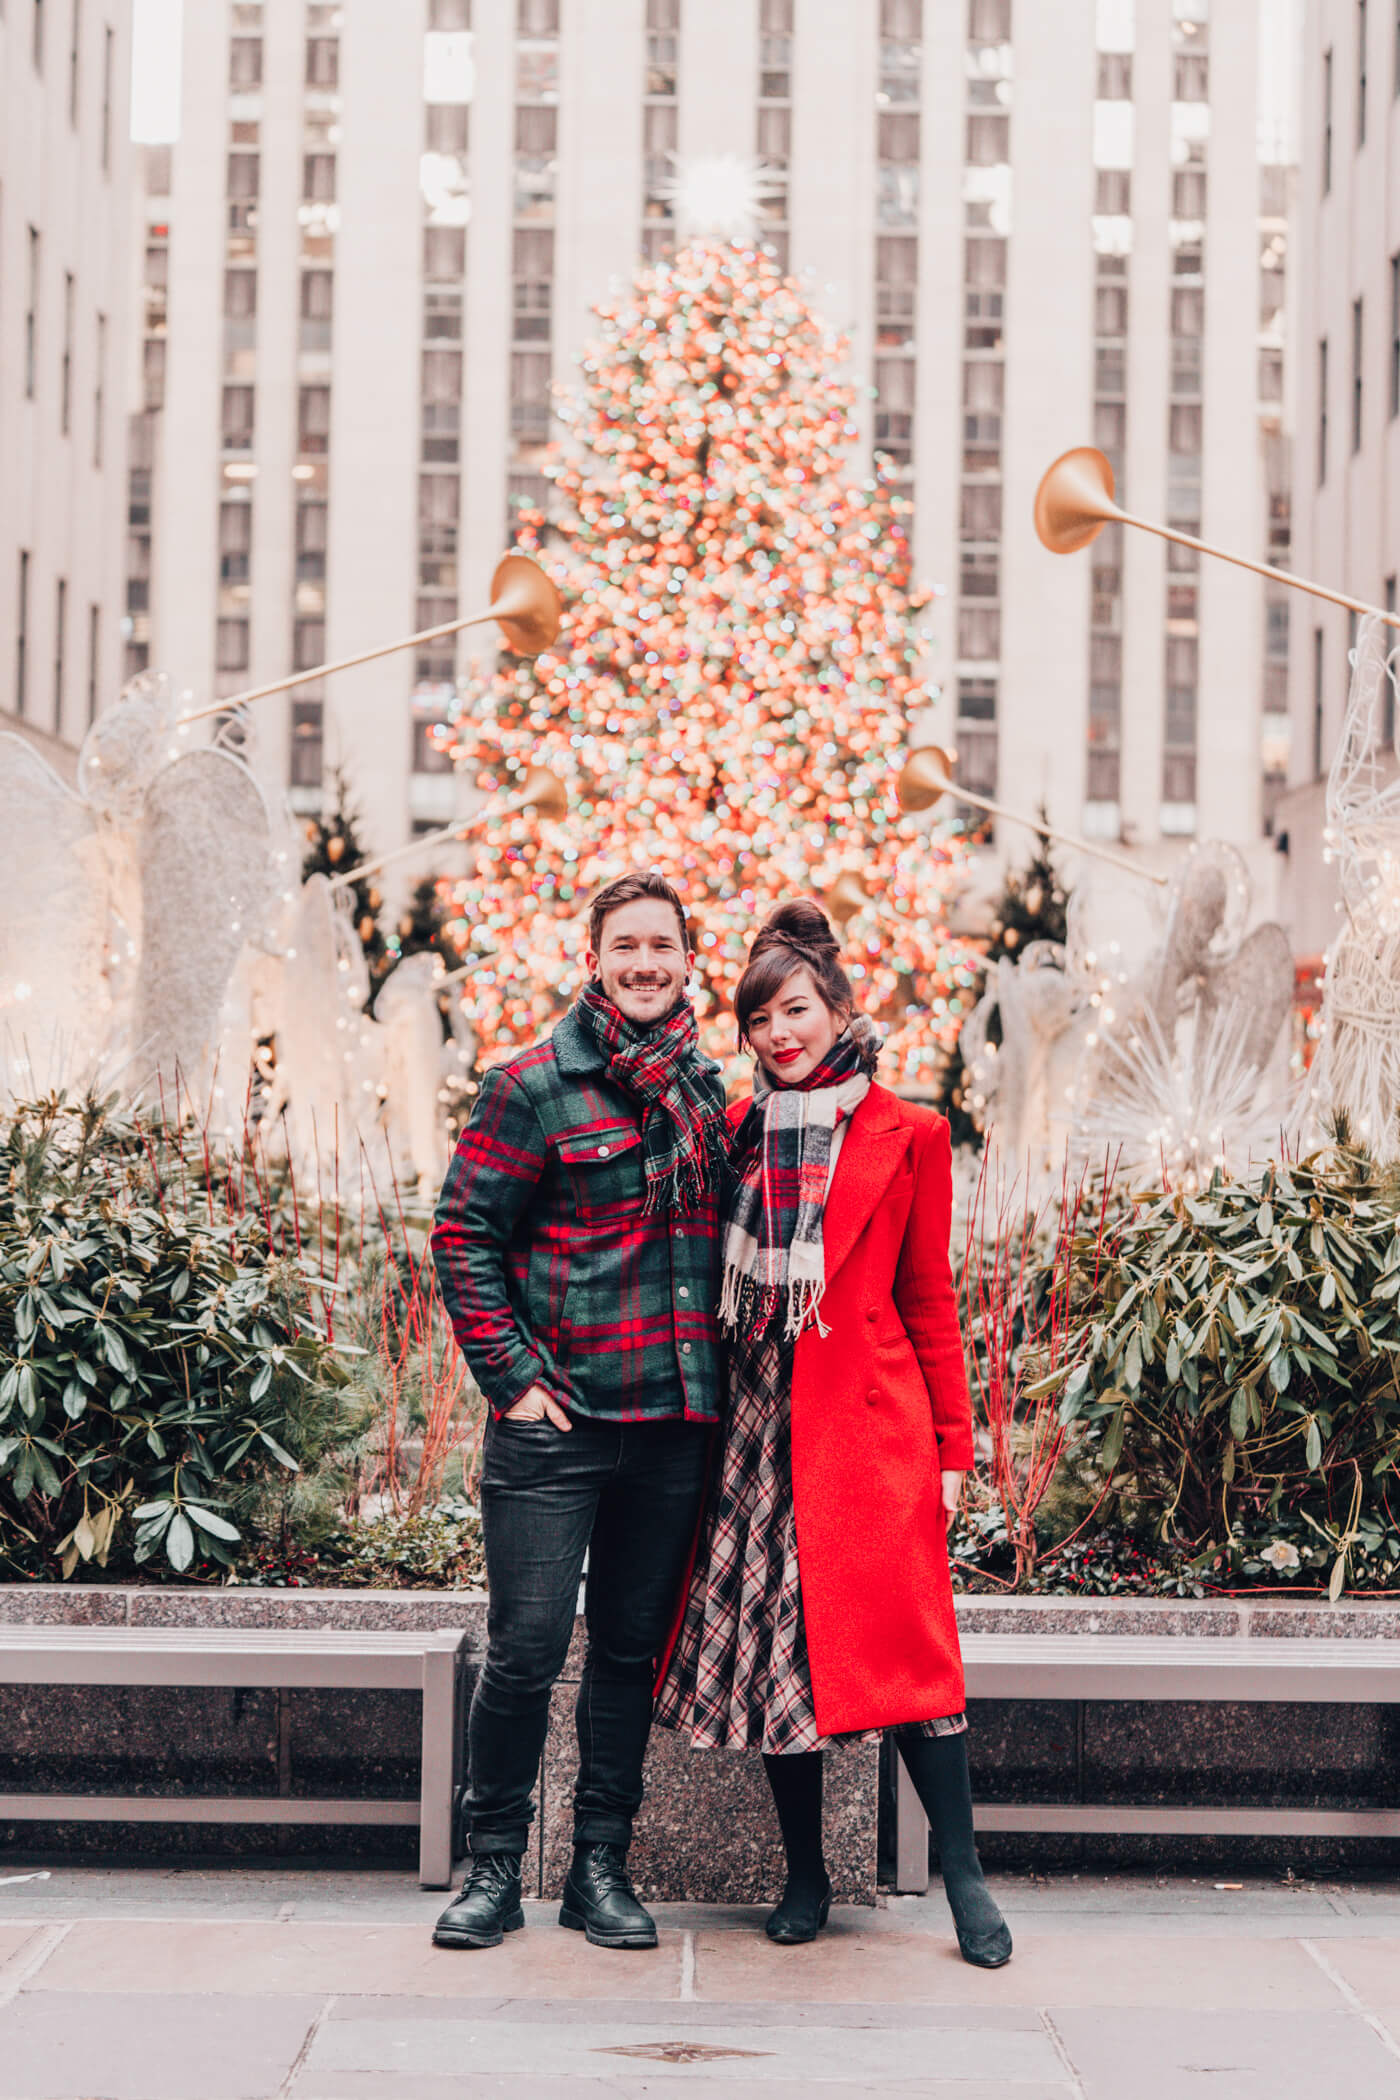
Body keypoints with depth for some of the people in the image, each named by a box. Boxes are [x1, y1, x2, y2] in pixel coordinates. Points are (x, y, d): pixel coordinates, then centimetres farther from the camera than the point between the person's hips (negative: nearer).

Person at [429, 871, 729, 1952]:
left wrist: (711, 1372, 12)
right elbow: (464, 1236, -4)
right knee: (526, 1650, -3)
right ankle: (495, 1866, 11)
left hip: (675, 1422, 5)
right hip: (557, 1420, -5)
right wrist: (513, 1375, -9)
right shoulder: (533, 1086, -4)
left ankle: (602, 1867, 19)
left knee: (634, 1649, 10)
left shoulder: (707, 1091, 12)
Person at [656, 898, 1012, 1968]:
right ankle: (806, 1875, 16)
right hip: (757, 1417, 3)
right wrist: (714, 1413, 9)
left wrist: (951, 1445, 2)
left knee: (901, 1636, -7)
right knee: (770, 1643, 4)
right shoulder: (738, 1133, 11)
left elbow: (929, 1298, 4)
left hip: (869, 1415, -3)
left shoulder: (906, 1135, 2)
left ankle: (964, 1872, 4)